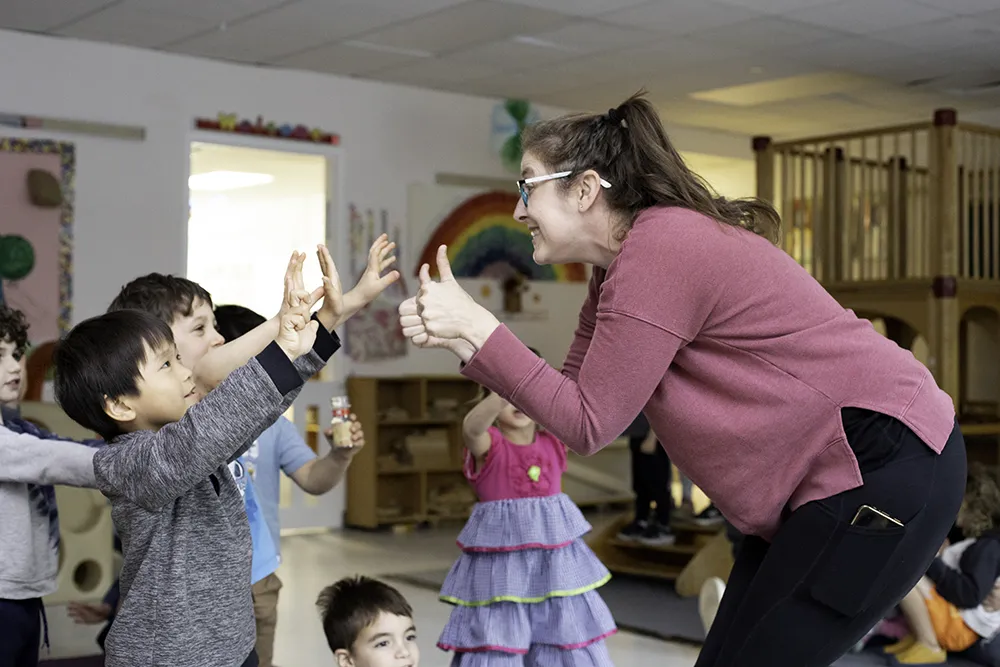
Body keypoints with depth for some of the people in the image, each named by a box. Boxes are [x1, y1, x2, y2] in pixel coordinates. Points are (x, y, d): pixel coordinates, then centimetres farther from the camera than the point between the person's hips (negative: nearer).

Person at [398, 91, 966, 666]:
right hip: (821, 480, 10)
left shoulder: (659, 247, -20)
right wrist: (461, 335, -3)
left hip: (886, 465, -10)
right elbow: (574, 394, 6)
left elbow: (588, 424, -17)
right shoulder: (619, 267, 10)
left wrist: (480, 327, -15)